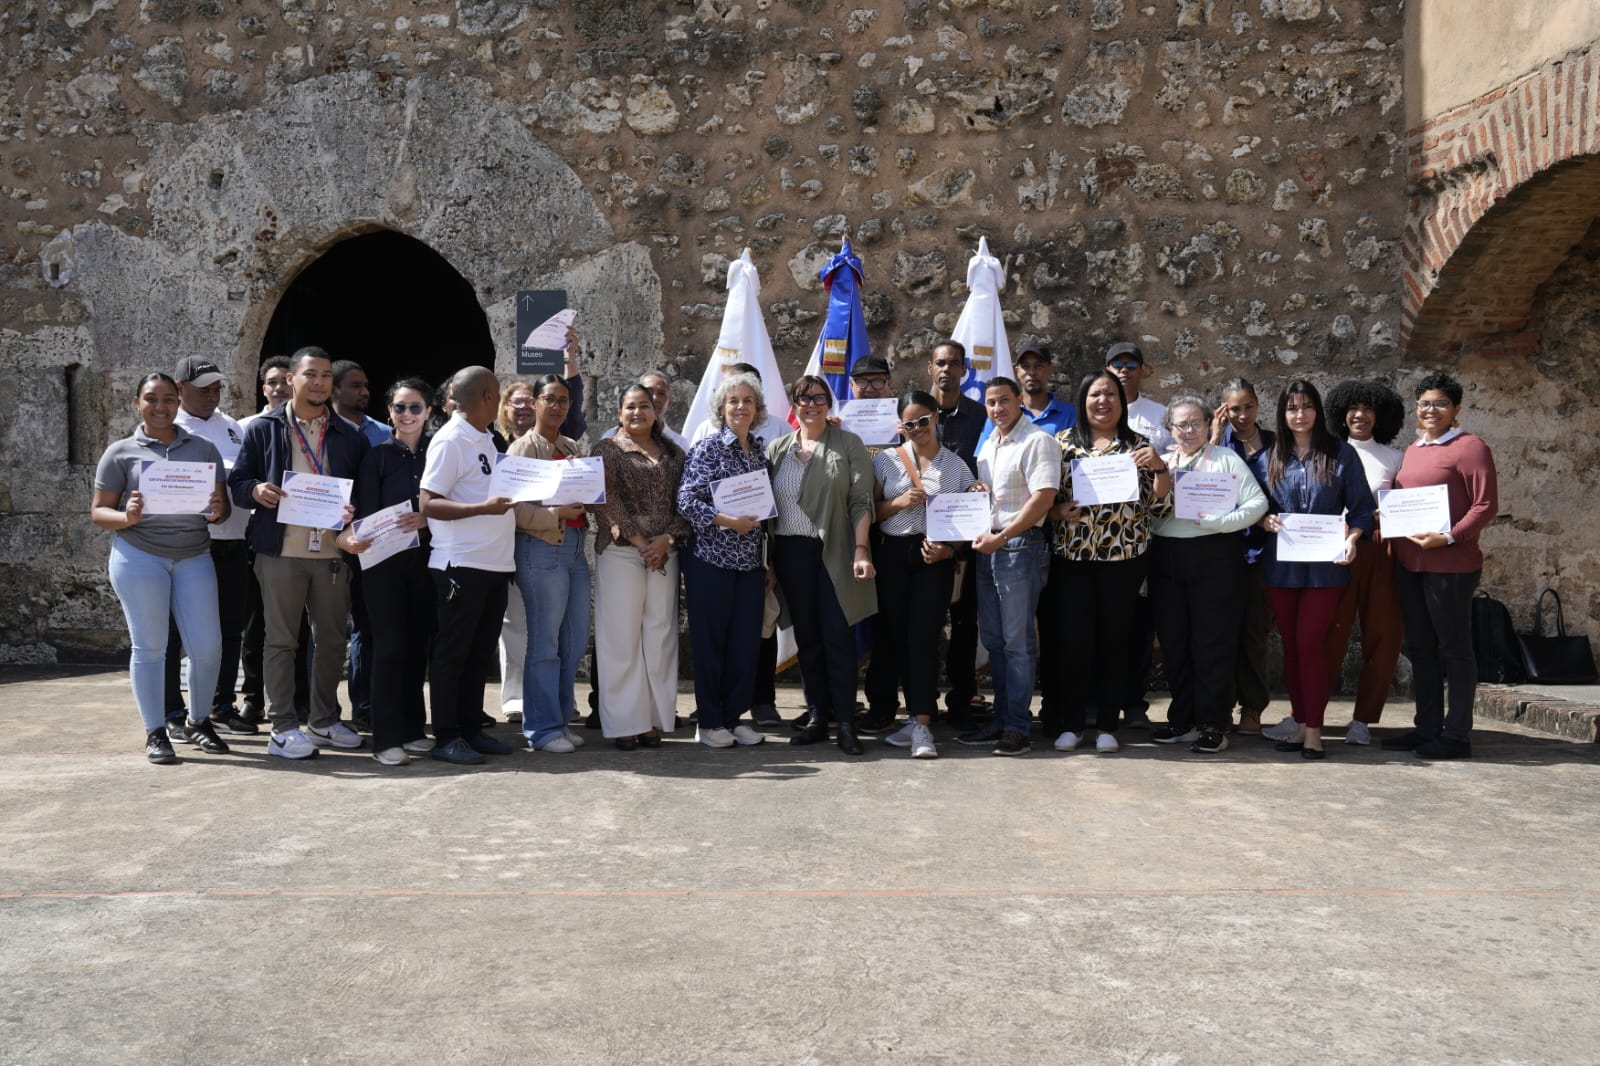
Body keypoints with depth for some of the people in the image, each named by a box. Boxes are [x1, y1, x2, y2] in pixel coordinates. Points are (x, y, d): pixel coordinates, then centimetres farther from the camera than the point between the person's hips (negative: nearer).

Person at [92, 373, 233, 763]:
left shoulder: (203, 448, 11)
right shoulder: (121, 452, 5)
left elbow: (222, 503, 12)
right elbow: (98, 511, 5)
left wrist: (217, 511, -11)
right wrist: (126, 518, -16)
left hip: (194, 557, 2)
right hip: (139, 555, -2)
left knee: (208, 646, 0)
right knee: (149, 646, 2)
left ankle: (199, 721, 20)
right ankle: (155, 732, 12)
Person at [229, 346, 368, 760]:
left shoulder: (349, 437, 14)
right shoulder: (263, 429, 5)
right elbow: (237, 481, 5)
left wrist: (354, 511, -8)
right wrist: (255, 490, -17)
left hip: (332, 552, 4)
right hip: (281, 551, -3)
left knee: (333, 638, 9)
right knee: (281, 639, 0)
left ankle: (324, 721, 22)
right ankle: (283, 726, 7)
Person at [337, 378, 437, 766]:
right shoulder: (378, 456, 4)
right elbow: (367, 512, -1)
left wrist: (428, 519, -14)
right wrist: (352, 537, -21)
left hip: (425, 558, 2)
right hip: (385, 560, -2)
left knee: (418, 644, 7)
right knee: (389, 646, -3)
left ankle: (413, 729, 17)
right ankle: (386, 738, 0)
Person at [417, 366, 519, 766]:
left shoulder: (485, 440, 15)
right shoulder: (450, 441, -10)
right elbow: (427, 504, -15)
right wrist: (484, 508, -25)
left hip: (494, 564, 8)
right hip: (462, 565, -8)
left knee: (481, 653, 12)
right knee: (452, 652, 0)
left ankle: (471, 729, 21)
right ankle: (446, 737, 7)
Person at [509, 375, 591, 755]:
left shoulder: (573, 448, 18)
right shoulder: (523, 448, -3)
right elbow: (516, 508, -12)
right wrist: (558, 513, -21)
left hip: (576, 545, 7)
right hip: (541, 548, -7)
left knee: (575, 641, 10)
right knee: (544, 642, -3)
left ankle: (561, 719, 22)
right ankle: (543, 729, 6)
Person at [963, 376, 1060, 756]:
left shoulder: (1037, 441, -8)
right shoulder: (988, 445, 18)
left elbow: (1043, 497, -17)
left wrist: (1001, 537, -19)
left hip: (1020, 545, -8)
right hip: (988, 546, 9)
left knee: (1017, 640, -5)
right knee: (993, 638, 11)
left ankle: (1017, 728, 1)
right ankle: (1001, 721, 19)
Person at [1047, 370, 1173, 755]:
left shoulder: (1138, 445, 6)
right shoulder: (1062, 442, 6)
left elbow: (1159, 507, 2)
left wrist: (1160, 468, -14)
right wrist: (1057, 511, -13)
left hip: (1124, 557, 0)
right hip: (1073, 556, 0)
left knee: (1114, 639, 6)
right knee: (1073, 638, -1)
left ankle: (1108, 724, 17)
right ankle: (1072, 722, 12)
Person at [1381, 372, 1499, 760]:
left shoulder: (1469, 447, -7)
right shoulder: (1413, 449, 16)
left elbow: (1486, 505, -12)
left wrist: (1448, 538, -22)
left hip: (1450, 565, -8)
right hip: (1409, 564, 8)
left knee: (1453, 648, 1)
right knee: (1419, 647, 12)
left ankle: (1456, 735, 8)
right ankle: (1427, 727, 22)